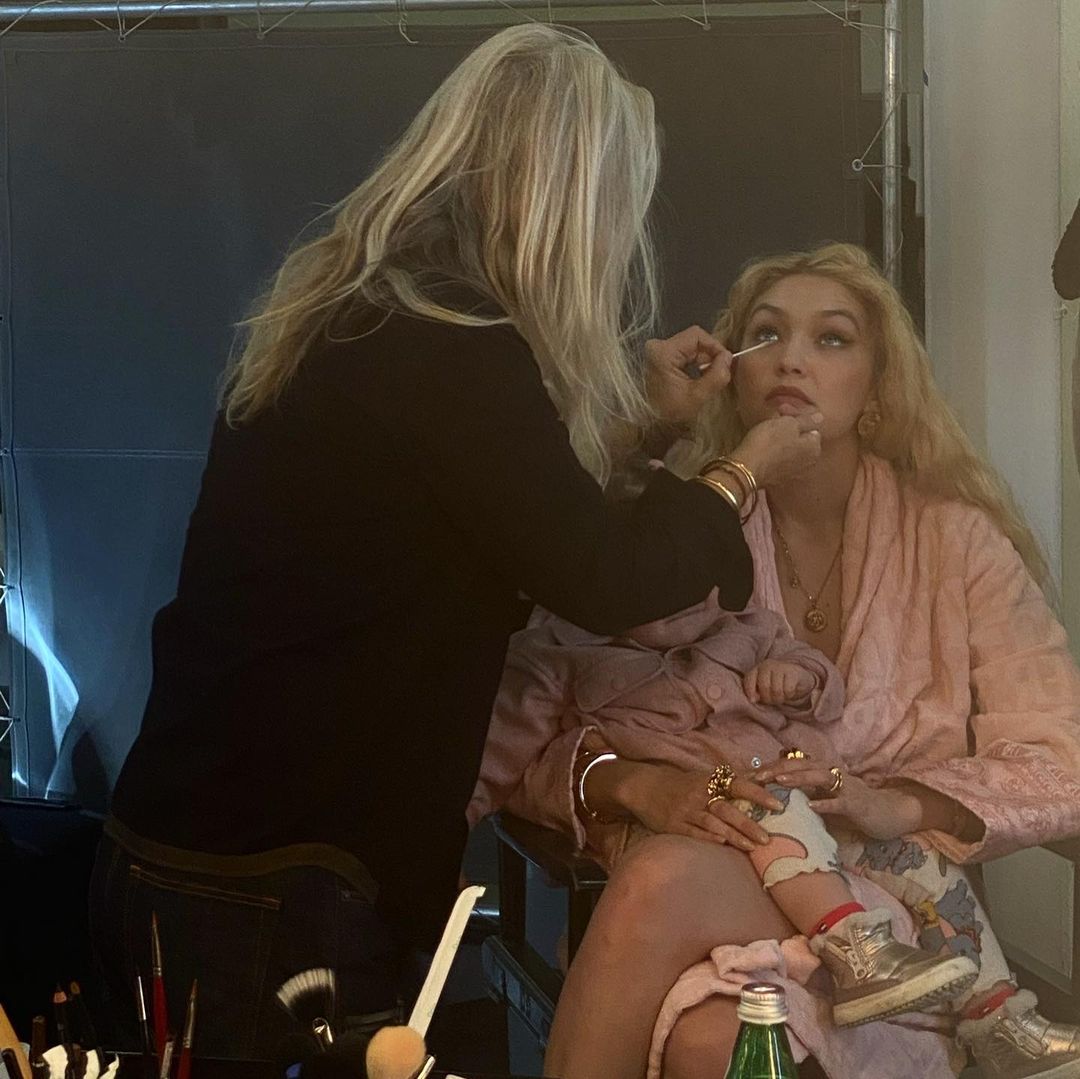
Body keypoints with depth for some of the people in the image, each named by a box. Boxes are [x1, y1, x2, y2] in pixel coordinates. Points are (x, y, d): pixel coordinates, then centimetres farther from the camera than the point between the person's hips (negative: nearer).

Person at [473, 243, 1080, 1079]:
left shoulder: (953, 538, 4)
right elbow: (523, 731, 0)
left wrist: (896, 805, -17)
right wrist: (634, 783, -21)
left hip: (895, 897, -1)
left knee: (665, 882, -33)